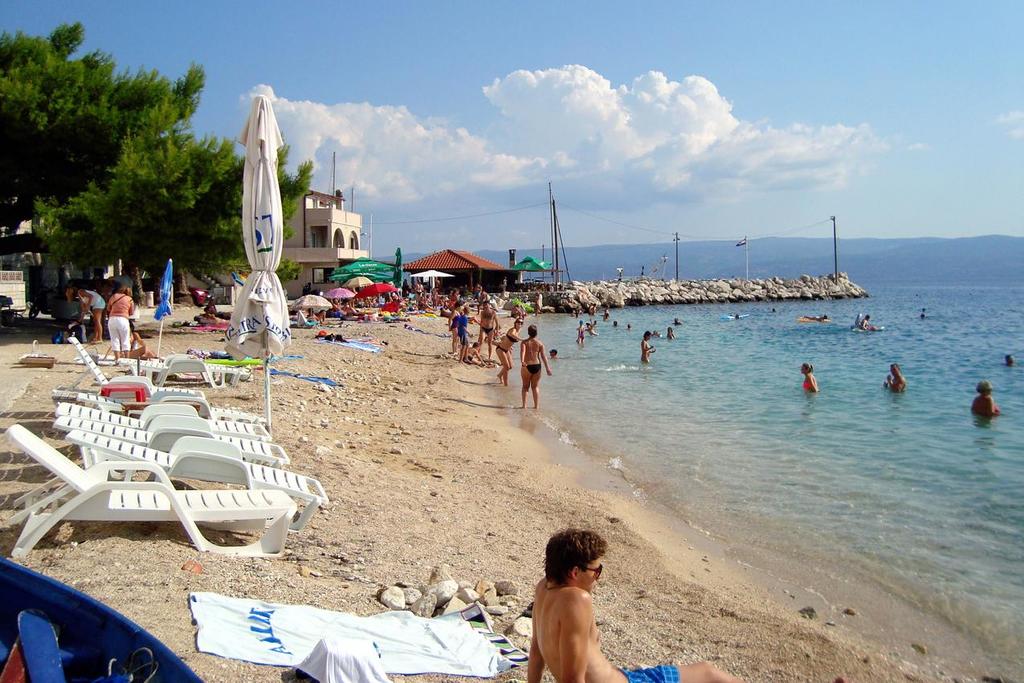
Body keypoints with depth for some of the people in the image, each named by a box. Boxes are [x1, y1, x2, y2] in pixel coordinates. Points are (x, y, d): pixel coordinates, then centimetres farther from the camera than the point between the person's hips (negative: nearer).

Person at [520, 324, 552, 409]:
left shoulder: (524, 342, -2)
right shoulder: (539, 343, 2)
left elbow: (522, 351, -21)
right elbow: (543, 356, -5)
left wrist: (522, 361, -37)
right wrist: (547, 368, -6)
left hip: (527, 366, -1)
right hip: (537, 366, 1)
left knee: (525, 386, 15)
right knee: (535, 387, 11)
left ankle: (524, 405, 9)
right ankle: (536, 406, 7)